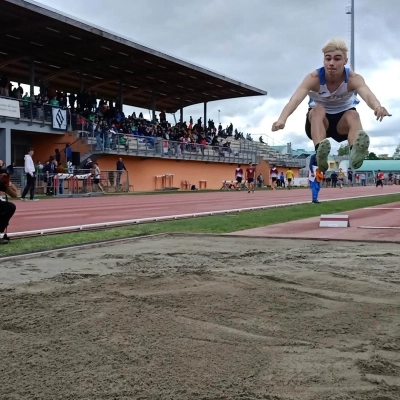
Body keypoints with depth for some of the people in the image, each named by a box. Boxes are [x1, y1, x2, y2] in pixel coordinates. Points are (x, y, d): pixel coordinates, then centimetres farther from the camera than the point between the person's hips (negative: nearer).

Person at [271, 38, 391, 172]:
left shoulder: (353, 78, -22)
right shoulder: (313, 78, -23)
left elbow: (367, 94, -45)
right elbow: (296, 98, -41)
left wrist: (377, 107, -69)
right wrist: (282, 119, -62)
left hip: (343, 122, 1)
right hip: (318, 121, 0)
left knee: (353, 115, -33)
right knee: (318, 110, -33)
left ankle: (355, 153, -63)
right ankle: (320, 153, -59)